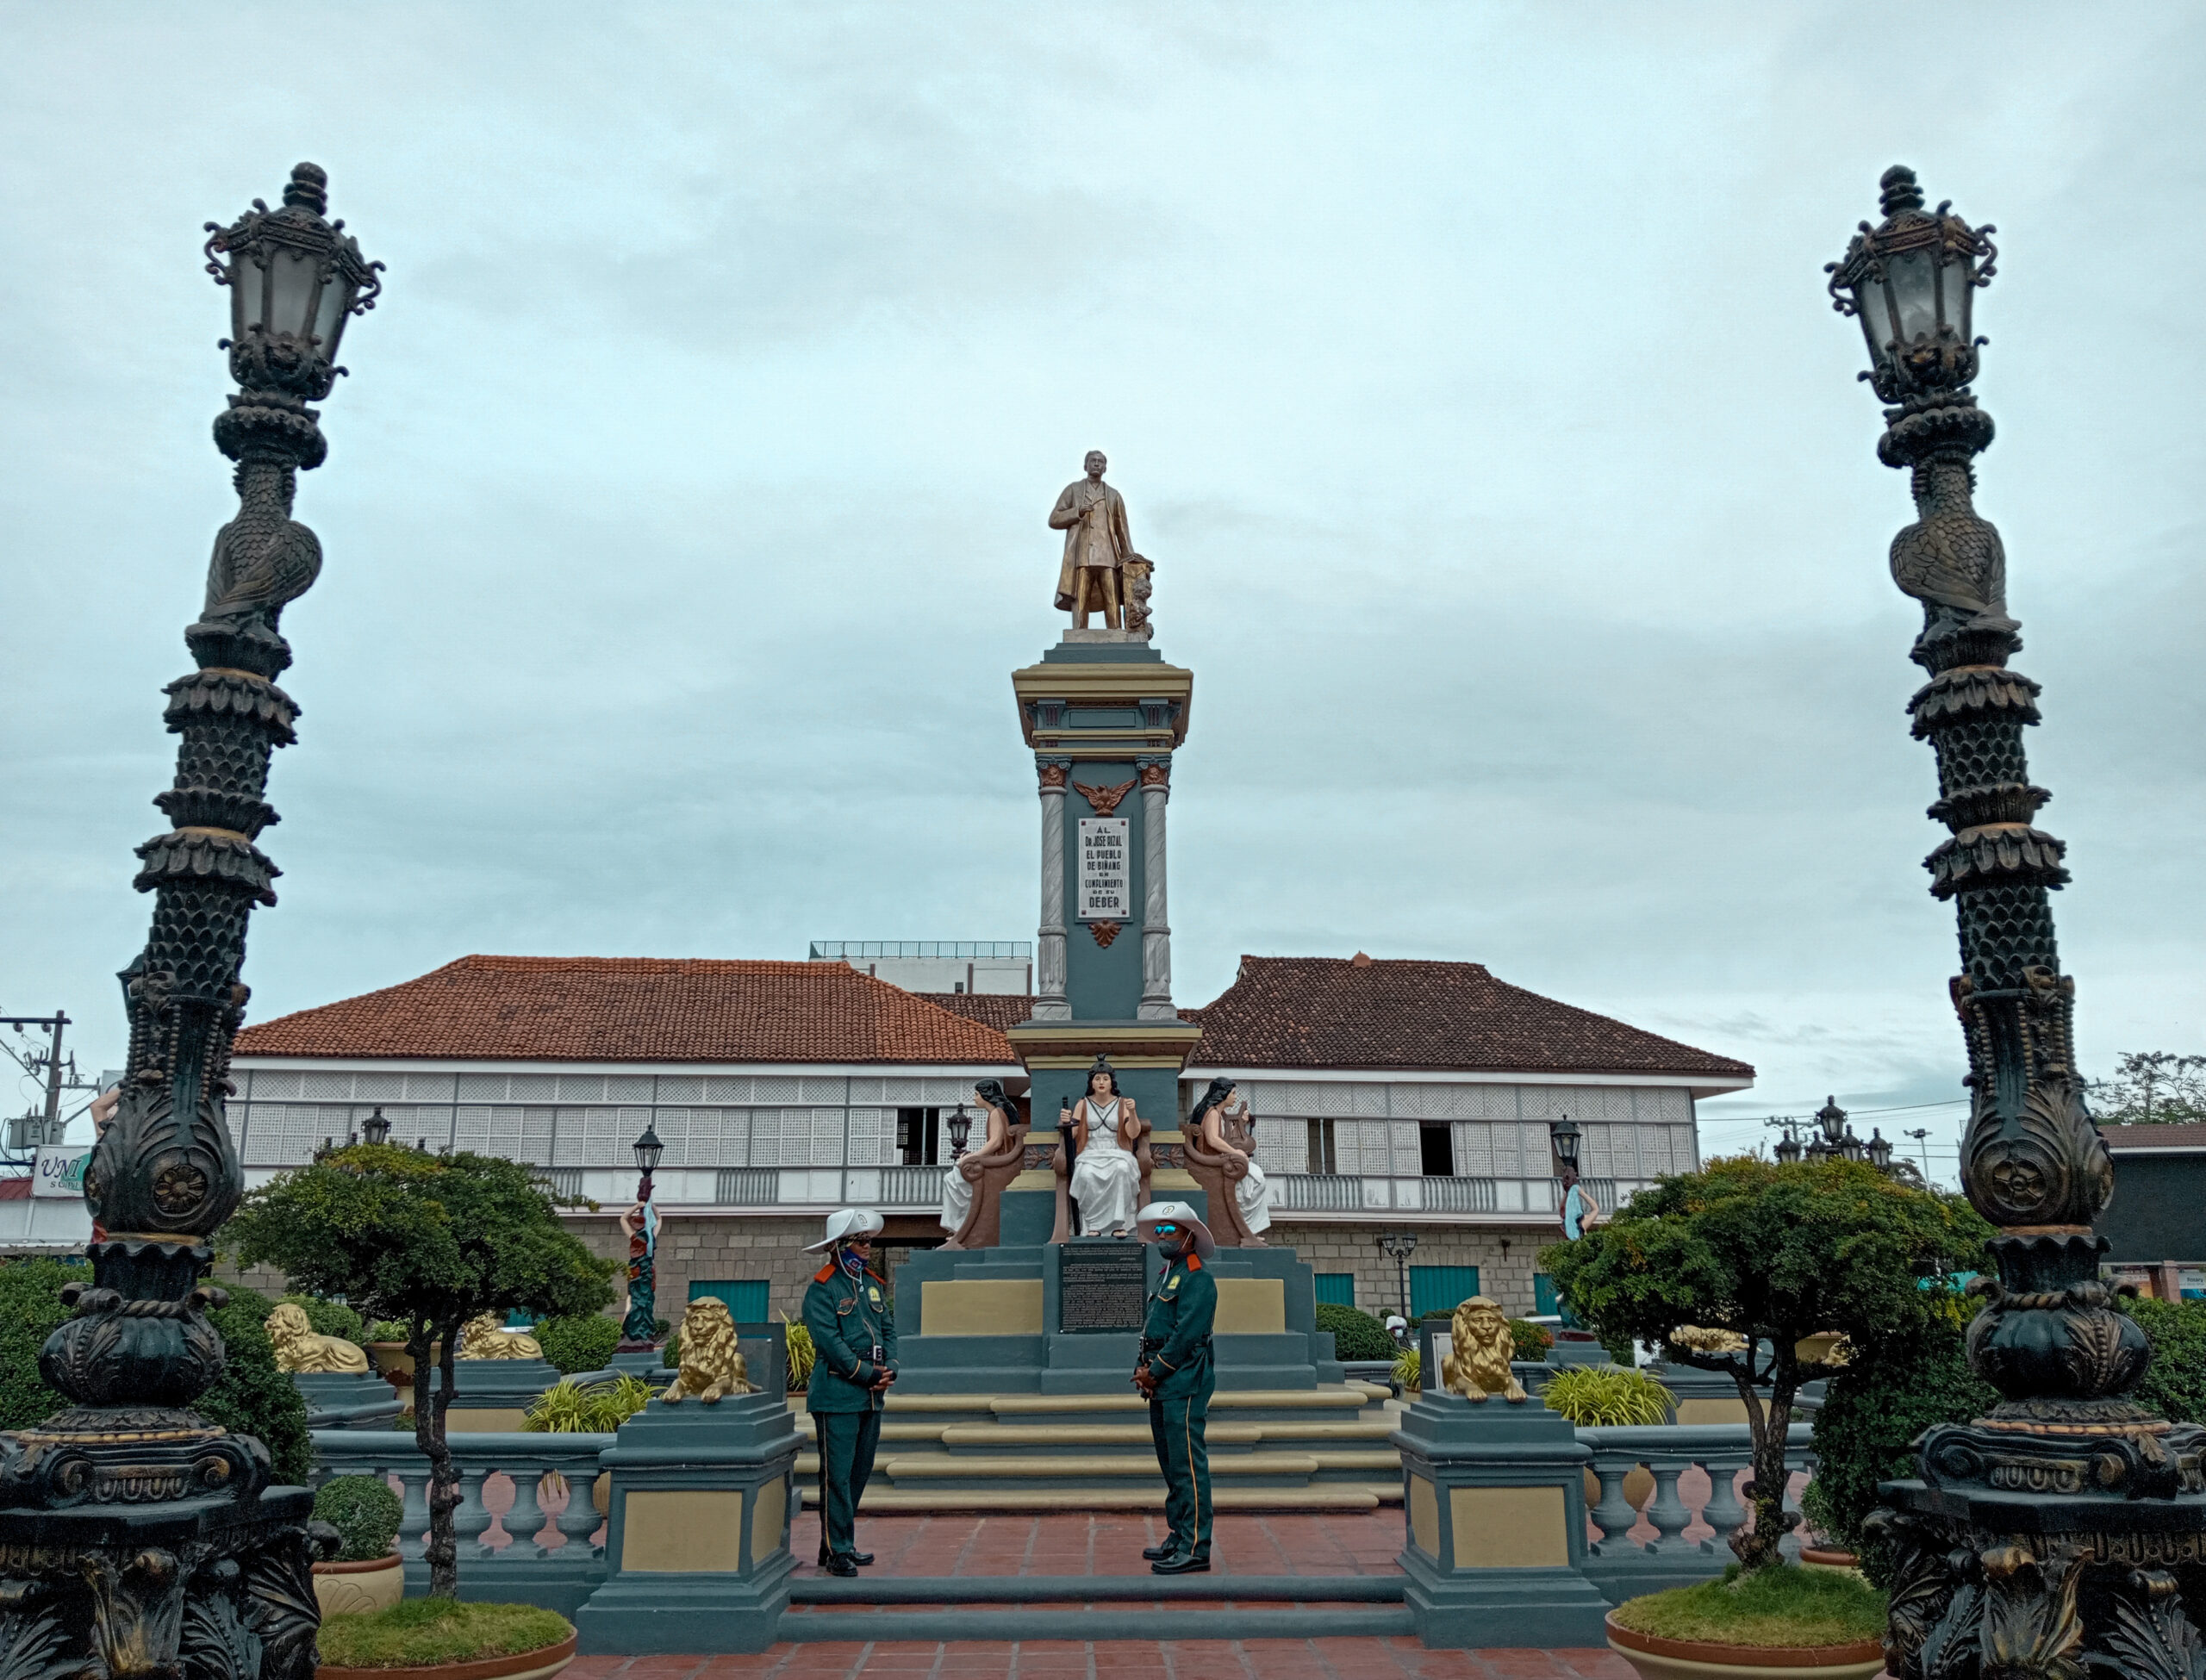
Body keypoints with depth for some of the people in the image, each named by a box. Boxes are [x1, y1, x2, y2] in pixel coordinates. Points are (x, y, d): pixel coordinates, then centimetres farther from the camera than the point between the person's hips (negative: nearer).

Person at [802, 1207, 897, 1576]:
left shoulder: (873, 1284, 13)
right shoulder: (822, 1289, -9)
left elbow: (889, 1329, 13)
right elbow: (830, 1342, -16)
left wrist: (890, 1368, -4)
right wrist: (869, 1374, -16)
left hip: (872, 1395, 8)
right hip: (837, 1396, -8)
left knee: (860, 1471, 13)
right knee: (837, 1474, -5)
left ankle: (841, 1544, 24)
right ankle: (837, 1551, 2)